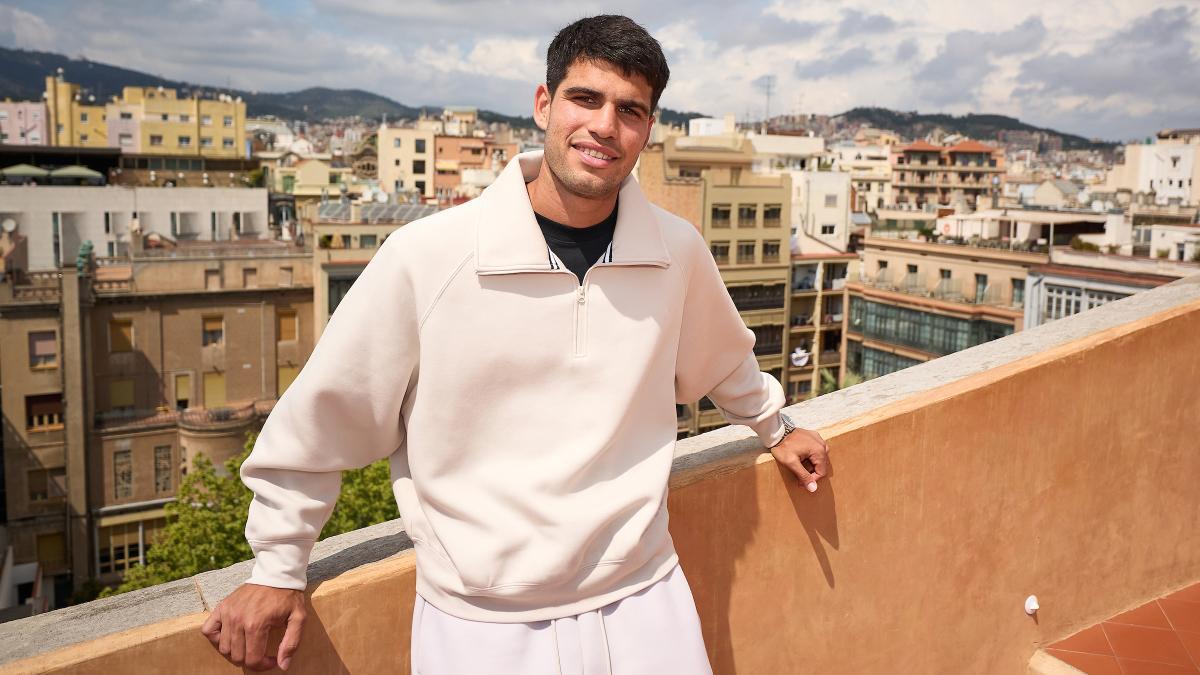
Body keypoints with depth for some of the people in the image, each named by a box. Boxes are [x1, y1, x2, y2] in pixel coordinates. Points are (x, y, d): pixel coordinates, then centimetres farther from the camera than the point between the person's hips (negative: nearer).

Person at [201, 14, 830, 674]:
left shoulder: (678, 251, -5)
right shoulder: (426, 256, -16)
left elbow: (724, 358, 17)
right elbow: (320, 418, -4)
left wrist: (775, 426, 32)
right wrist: (278, 568, 5)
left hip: (644, 603, 3)